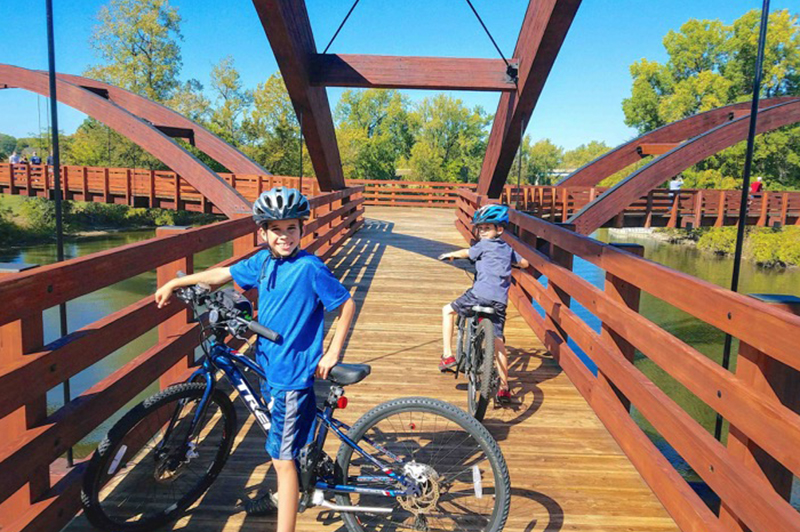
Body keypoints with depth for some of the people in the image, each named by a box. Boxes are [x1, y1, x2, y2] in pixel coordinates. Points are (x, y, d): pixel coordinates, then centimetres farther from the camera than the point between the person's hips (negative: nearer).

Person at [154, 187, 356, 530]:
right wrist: (173, 283, 21)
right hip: (269, 365, 8)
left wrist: (333, 353, -13)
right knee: (280, 441, 26)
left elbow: (347, 304, -13)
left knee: (282, 456, -3)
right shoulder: (264, 261, 2)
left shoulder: (309, 267, -18)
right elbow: (222, 274, 15)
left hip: (294, 373, -8)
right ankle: (284, 497, 49)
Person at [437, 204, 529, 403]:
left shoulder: (484, 245, 5)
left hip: (480, 295, -5)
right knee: (498, 344, 9)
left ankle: (448, 355, 9)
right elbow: (524, 263, 32)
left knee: (447, 310, 17)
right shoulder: (508, 249, 21)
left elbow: (466, 253, 19)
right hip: (500, 301, 5)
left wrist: (450, 254, 38)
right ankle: (504, 389, 10)